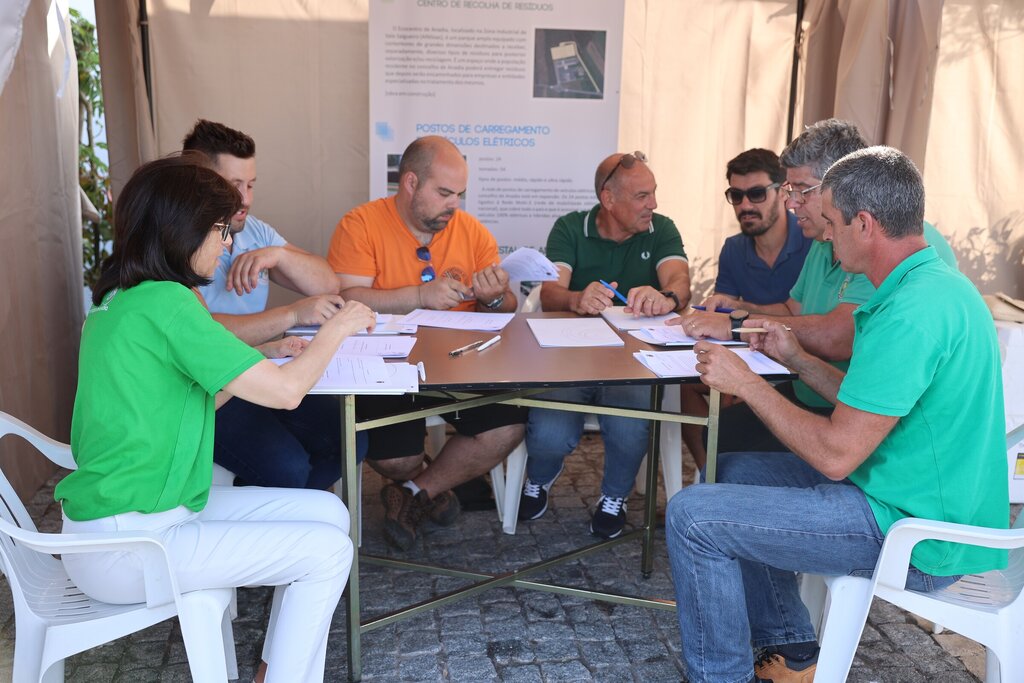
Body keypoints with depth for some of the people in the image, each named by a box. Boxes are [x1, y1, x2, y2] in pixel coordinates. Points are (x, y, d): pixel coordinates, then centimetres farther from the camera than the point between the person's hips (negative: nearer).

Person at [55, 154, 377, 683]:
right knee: (326, 551, -9)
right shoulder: (165, 303, -20)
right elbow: (285, 392, -20)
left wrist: (260, 362, 9)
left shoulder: (116, 300, 9)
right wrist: (337, 327, -5)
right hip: (122, 548, -9)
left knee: (327, 512, 6)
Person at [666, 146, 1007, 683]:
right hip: (920, 497, 11)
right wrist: (795, 359, 9)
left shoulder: (911, 312, -26)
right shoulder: (937, 283, 7)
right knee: (733, 472, 18)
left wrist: (745, 382, -15)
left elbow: (835, 454, -25)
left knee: (693, 515, -14)